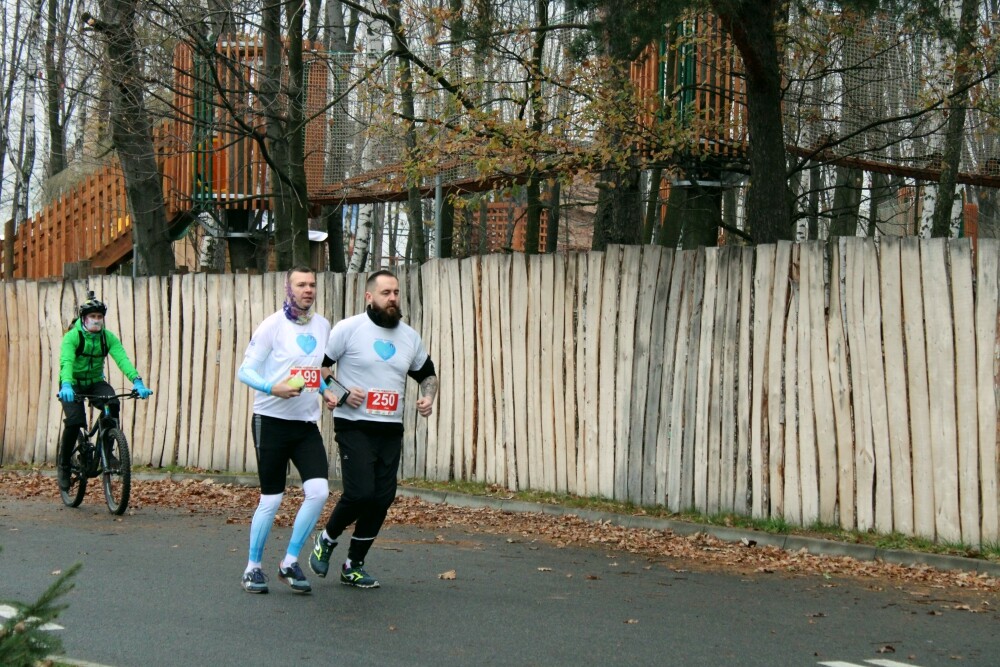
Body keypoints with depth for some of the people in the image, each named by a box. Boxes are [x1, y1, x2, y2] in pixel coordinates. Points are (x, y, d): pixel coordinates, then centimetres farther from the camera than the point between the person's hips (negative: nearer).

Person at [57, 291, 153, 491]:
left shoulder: (108, 337, -9)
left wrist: (137, 381, -40)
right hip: (73, 385, -3)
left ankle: (106, 451, -12)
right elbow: (66, 362, -34)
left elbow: (122, 359, -23)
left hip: (95, 383, 3)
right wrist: (66, 385, -53)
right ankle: (63, 466, -3)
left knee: (112, 404, -28)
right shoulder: (72, 337, -19)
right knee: (75, 420, -24)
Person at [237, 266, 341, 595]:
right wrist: (273, 388, -25)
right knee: (271, 499, -2)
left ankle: (290, 562, 5)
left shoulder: (322, 325, 11)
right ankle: (253, 567, 15)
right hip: (271, 420, -5)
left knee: (318, 490, -10)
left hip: (306, 423, 5)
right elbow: (245, 370, -8)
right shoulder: (273, 326, -7)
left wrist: (325, 390, 5)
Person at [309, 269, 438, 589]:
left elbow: (428, 374, 25)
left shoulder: (409, 336, 11)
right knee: (361, 493, -16)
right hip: (354, 427, -5)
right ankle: (327, 540, 13)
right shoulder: (349, 329, -4)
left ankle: (353, 566, 16)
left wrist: (428, 397, 4)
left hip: (391, 430, 5)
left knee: (382, 498, 2)